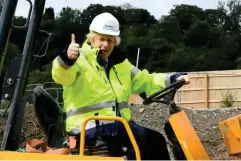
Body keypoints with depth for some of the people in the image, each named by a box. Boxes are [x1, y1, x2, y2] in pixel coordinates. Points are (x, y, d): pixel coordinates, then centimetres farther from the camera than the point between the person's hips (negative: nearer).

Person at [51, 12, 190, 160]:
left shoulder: (119, 63, 16)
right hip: (89, 127, -8)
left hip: (117, 124, 8)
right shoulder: (80, 60, -7)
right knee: (141, 137, -25)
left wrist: (173, 79, 7)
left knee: (156, 139, 1)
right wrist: (67, 59, -51)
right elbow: (62, 75, -28)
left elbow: (144, 81, 21)